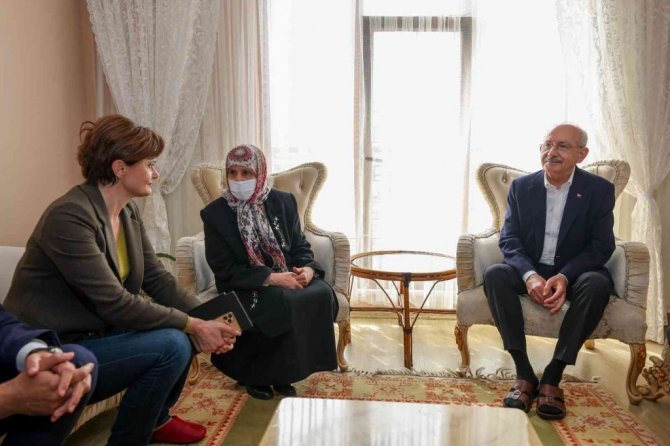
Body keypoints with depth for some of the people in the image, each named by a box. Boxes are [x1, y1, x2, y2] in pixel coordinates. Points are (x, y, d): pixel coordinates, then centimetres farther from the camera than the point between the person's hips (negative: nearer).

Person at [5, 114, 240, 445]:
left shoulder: (129, 212, 2)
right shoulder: (69, 216, -25)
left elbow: (157, 279, 1)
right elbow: (114, 303, -28)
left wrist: (206, 319, -13)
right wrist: (192, 326, -23)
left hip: (96, 333, 9)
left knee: (182, 327, 0)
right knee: (172, 345, -22)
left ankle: (156, 417, 20)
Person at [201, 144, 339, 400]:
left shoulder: (283, 201, 3)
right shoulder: (215, 213, -7)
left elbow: (300, 246, 9)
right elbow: (225, 270, -11)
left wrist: (309, 269, -15)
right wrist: (271, 278, -23)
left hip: (288, 279, 4)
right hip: (244, 288, -4)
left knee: (322, 294, -24)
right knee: (286, 303, -32)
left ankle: (284, 371, -7)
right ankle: (256, 374, -8)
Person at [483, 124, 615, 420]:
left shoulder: (600, 190, -2)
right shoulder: (521, 187, 2)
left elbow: (602, 246, -8)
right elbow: (509, 239, -5)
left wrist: (564, 276, -27)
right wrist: (529, 275, -26)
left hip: (575, 272, -1)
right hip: (529, 270, 1)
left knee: (597, 283, -34)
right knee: (495, 274, -29)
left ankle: (553, 376, -24)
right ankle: (524, 374, -26)